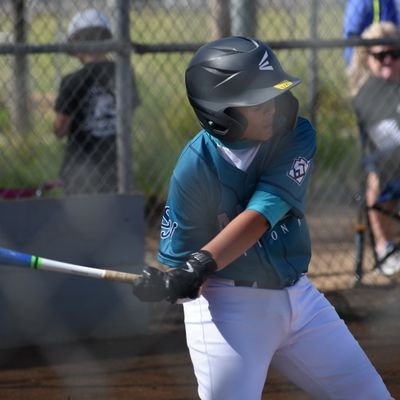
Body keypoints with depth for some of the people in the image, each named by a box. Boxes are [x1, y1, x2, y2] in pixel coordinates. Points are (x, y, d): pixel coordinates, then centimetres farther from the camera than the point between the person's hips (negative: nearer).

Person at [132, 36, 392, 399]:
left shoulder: (297, 136, -9)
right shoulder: (196, 166, -17)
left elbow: (259, 217, -22)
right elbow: (179, 257, -11)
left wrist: (202, 264, -36)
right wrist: (172, 283, -35)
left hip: (298, 297, 5)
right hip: (228, 305, -4)